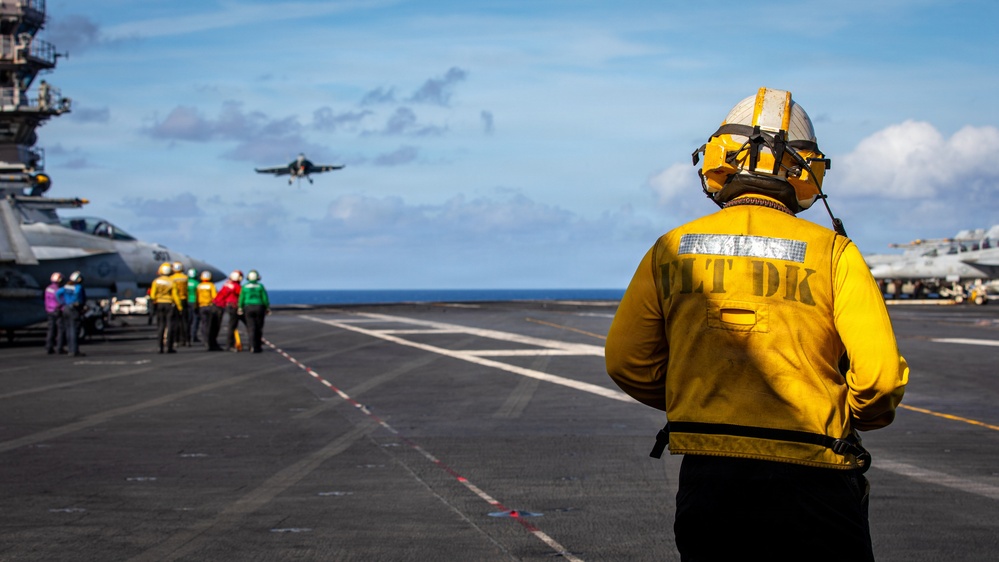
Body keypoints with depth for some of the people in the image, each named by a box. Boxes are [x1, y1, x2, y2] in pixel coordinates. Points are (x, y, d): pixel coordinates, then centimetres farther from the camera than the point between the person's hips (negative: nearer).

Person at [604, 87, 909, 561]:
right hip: (808, 480, -3)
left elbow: (626, 362, 5)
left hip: (706, 478, 3)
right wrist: (853, 416, 13)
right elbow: (880, 375, -9)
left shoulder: (671, 250, 5)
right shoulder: (832, 252, -3)